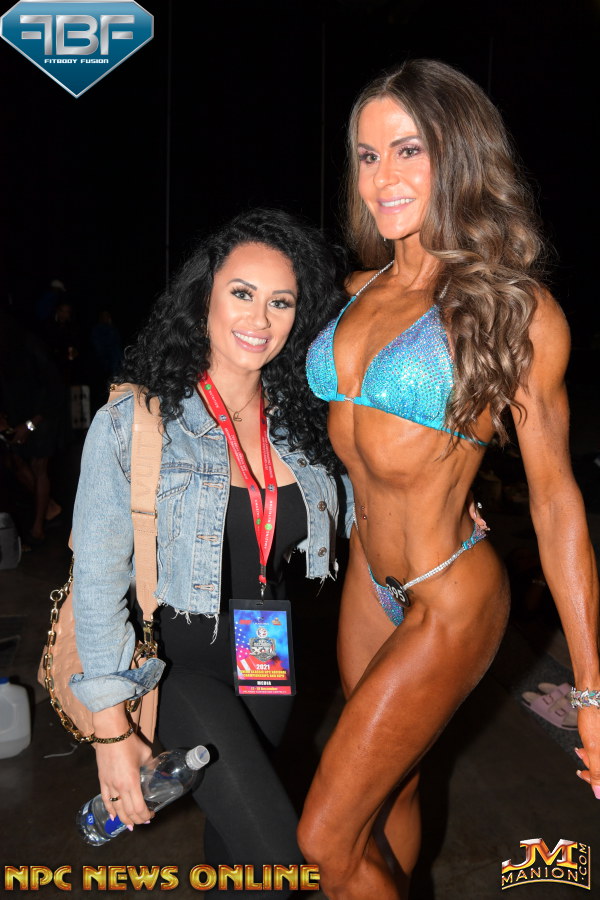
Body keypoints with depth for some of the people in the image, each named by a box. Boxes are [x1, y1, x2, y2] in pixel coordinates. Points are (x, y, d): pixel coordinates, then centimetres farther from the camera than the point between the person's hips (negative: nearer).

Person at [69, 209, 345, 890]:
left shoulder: (299, 420, -2)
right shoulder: (134, 422, -17)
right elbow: (97, 578, -14)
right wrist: (111, 729, -13)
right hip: (179, 661, -5)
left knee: (233, 825, 23)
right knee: (279, 857, -10)